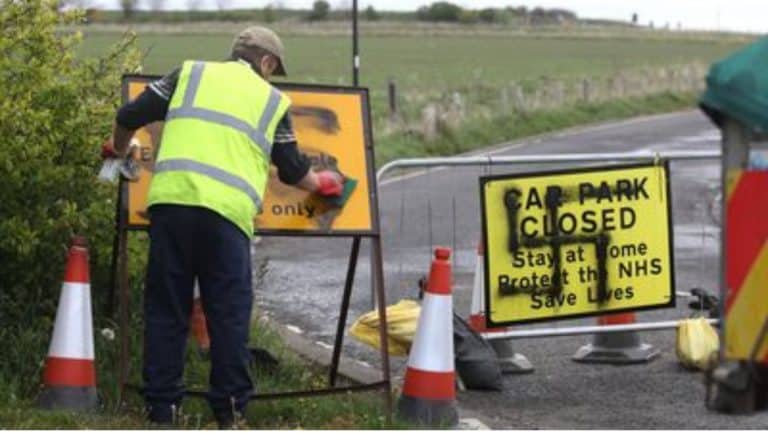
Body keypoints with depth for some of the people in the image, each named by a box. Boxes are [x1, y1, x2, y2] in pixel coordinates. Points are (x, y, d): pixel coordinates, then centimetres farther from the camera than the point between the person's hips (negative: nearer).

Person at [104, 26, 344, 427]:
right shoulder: (273, 101, 19)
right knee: (229, 313, 7)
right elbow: (294, 171, 26)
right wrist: (320, 183, 49)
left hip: (171, 199, 1)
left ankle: (161, 409, 7)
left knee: (165, 309, 7)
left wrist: (119, 148, 37)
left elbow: (130, 116, 15)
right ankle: (230, 410, 5)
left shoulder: (190, 73, 19)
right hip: (227, 212, -1)